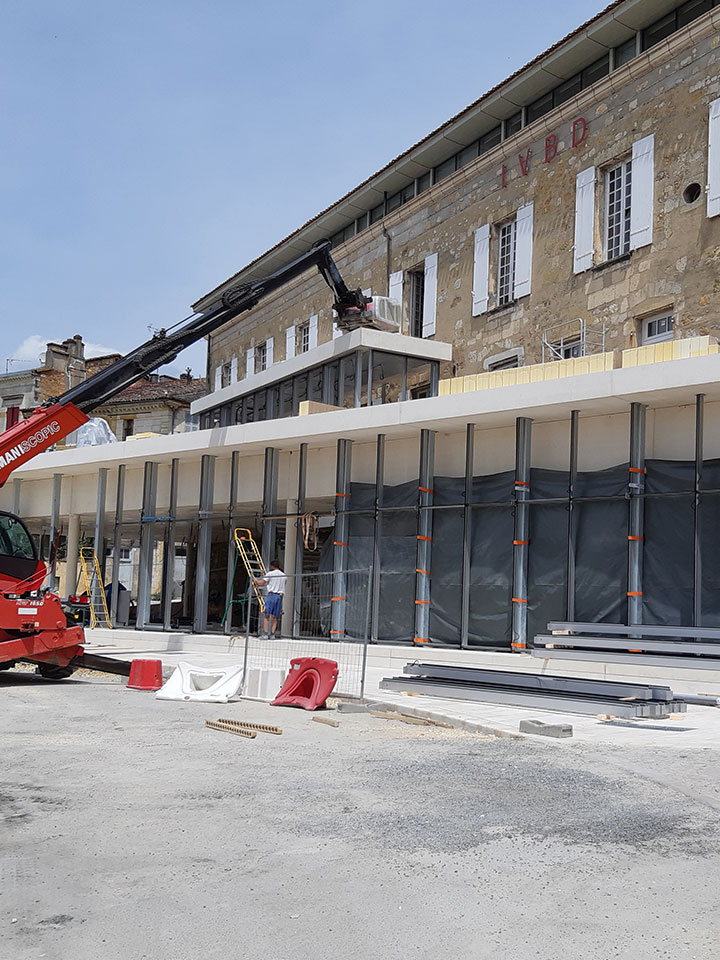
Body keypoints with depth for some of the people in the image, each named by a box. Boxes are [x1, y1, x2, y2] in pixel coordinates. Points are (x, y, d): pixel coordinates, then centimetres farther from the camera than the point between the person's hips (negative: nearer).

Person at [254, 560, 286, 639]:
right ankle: (272, 633, 0)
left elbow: (262, 583, 0)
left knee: (267, 615, -5)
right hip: (280, 596, 5)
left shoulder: (270, 574, -1)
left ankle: (265, 633, -11)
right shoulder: (284, 576, 14)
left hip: (271, 594, -4)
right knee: (274, 617, 7)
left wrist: (255, 580, 21)